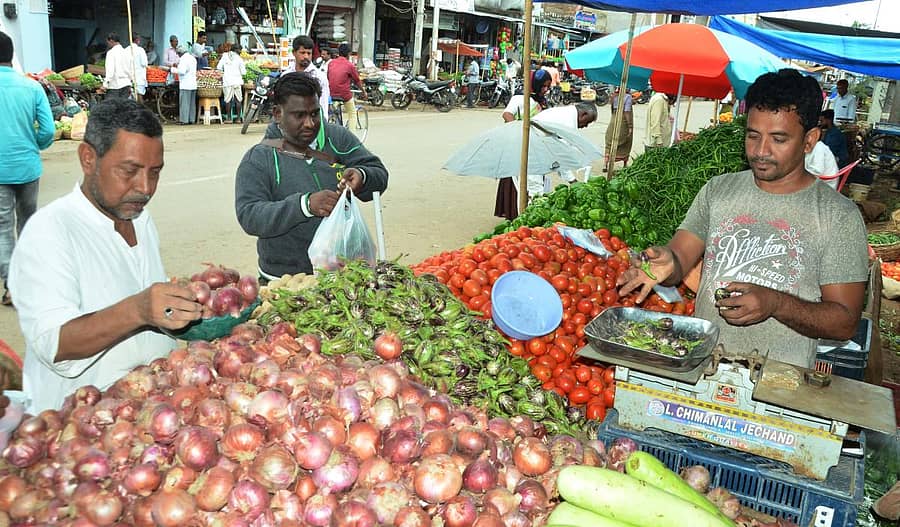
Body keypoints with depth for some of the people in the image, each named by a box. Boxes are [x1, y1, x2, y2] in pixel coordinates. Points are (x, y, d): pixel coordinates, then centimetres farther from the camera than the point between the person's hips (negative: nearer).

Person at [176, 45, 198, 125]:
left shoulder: (183, 59, -10)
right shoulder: (193, 58, 17)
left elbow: (182, 71, -20)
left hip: (185, 85, -9)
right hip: (193, 84, 9)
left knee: (184, 102, -6)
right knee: (192, 103, 9)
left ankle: (184, 120, -7)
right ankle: (191, 119, 11)